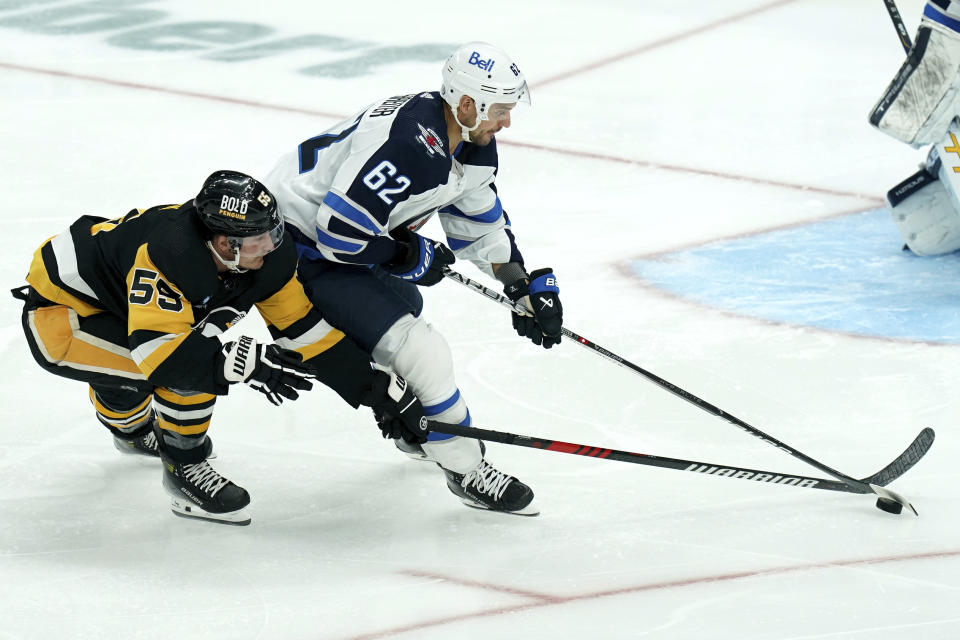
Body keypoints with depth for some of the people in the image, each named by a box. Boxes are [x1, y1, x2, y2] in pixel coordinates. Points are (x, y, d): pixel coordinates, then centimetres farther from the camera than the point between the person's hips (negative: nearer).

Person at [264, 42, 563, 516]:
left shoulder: (472, 143, -1)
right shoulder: (407, 145, -32)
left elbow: (481, 224, 15)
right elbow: (339, 232, -32)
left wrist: (527, 285, 7)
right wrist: (411, 257, -18)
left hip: (337, 233, 11)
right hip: (298, 242, -11)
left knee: (404, 305, 31)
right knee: (418, 349, -15)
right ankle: (465, 470, 0)